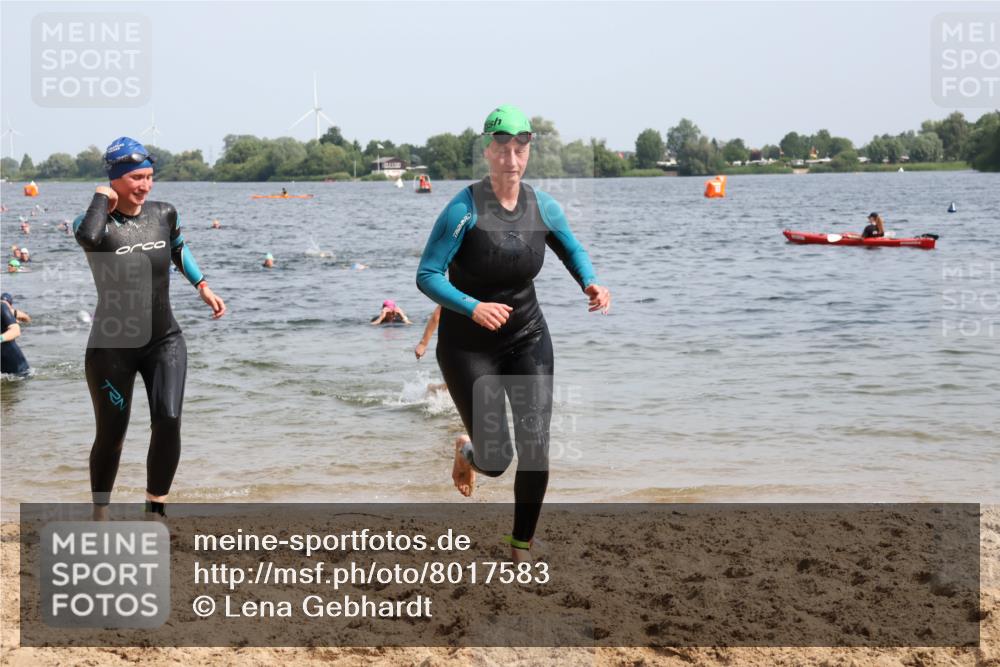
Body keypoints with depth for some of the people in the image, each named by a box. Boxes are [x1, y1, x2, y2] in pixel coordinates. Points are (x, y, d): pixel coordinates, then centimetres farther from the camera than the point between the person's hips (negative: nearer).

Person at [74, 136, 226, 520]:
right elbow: (88, 237, -39)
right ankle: (100, 513, 27)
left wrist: (202, 286, 21)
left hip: (164, 342, 3)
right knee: (111, 435, 6)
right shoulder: (97, 224, -12)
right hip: (112, 346, -3)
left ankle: (155, 510, 6)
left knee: (168, 422, -12)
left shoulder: (164, 214, 1)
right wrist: (102, 198, -22)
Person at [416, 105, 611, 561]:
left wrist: (590, 283, -6)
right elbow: (426, 275, -21)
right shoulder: (464, 209, -20)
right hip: (467, 347, -4)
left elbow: (572, 250, 15)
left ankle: (521, 548, 15)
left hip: (528, 339, 4)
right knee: (496, 461, -3)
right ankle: (467, 453, 36)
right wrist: (472, 308, -36)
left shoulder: (543, 207, -5)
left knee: (536, 450, -4)